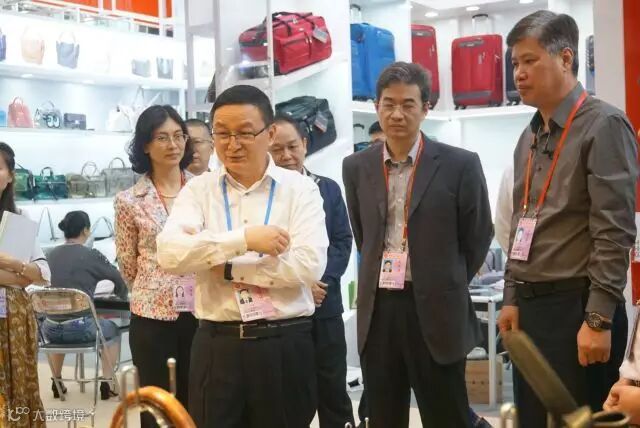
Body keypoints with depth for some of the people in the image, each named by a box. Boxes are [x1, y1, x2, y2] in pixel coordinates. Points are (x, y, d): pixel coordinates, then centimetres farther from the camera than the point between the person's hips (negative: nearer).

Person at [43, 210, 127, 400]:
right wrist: (122, 294, 29)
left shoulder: (50, 255, 5)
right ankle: (107, 384, 21)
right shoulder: (91, 256, -7)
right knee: (112, 329, 27)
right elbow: (118, 278, 6)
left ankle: (56, 383, 44)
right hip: (80, 328, -4)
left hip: (51, 330, 4)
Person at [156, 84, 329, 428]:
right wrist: (243, 238, -20)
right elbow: (169, 253, -12)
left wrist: (229, 268, -10)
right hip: (217, 346, 1)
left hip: (285, 347, -1)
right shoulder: (198, 190, 4)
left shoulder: (300, 188, 0)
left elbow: (310, 265, -12)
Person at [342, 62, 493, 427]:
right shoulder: (356, 167, 5)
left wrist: (445, 286, 9)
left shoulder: (459, 165, -7)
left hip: (437, 312, -3)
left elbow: (478, 238, 3)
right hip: (377, 310, 4)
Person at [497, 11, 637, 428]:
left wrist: (598, 319, -18)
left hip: (577, 308, -7)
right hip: (530, 306, 7)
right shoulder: (529, 137, 13)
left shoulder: (603, 125, -10)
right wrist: (513, 298, 11)